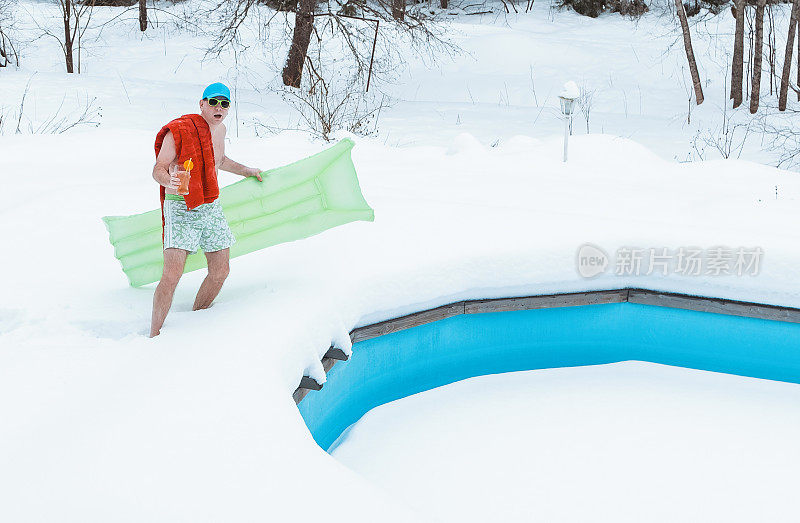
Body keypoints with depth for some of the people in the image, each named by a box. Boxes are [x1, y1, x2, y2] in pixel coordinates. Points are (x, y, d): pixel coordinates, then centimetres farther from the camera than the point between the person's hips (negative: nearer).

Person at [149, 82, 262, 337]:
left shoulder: (219, 129, 12)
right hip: (181, 207, -7)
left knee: (220, 272, 7)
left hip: (211, 207, 8)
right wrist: (168, 182, -36)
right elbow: (158, 168, -15)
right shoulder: (179, 130, -12)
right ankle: (154, 336, -7)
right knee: (172, 275, -18)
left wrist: (245, 170, 43)